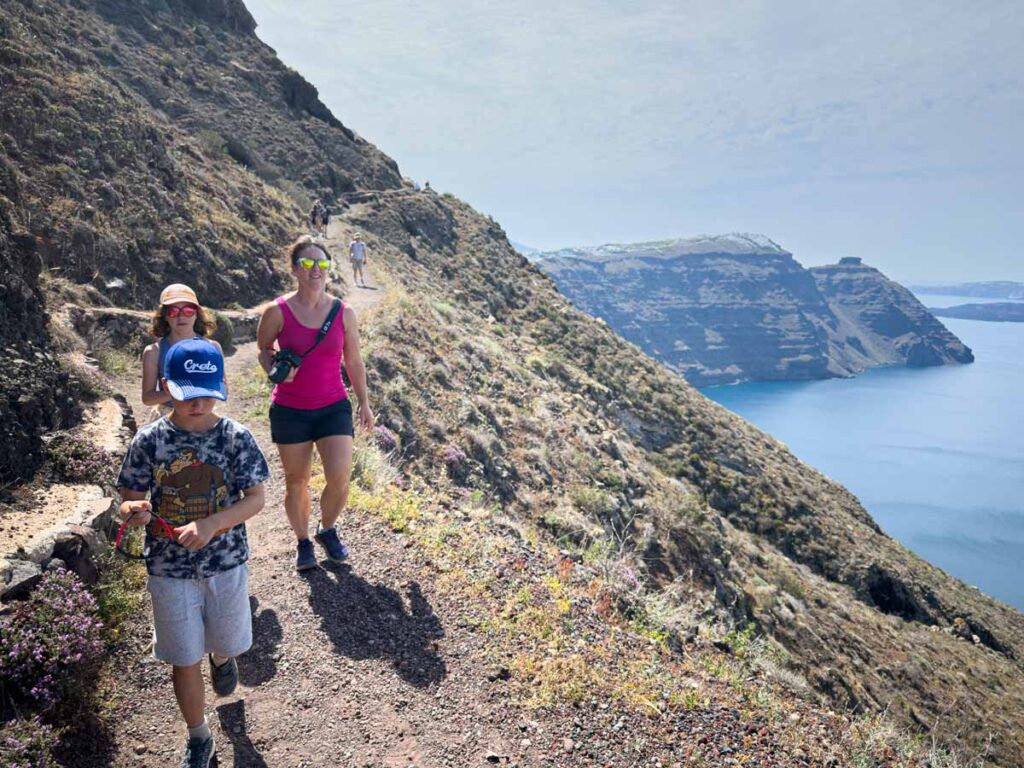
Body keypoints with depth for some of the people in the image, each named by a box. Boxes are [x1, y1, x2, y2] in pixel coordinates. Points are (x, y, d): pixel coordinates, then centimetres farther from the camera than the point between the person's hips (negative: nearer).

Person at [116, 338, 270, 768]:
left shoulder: (236, 438, -12)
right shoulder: (150, 441, -10)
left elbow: (255, 499, -12)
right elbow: (129, 499, -4)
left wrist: (210, 525, -27)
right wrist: (133, 511, -29)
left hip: (227, 565, 0)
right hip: (170, 571, 0)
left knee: (226, 641, 20)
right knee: (185, 659, 10)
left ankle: (222, 658, 59)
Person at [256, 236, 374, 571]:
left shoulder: (344, 313, -3)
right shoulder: (277, 311, -9)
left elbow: (354, 362, 7)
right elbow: (263, 349, 9)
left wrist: (364, 402, 12)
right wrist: (275, 369, -13)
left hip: (334, 407, 1)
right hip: (290, 411, -1)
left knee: (340, 480, -10)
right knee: (296, 483, 10)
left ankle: (328, 530, 21)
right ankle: (303, 541, 33)